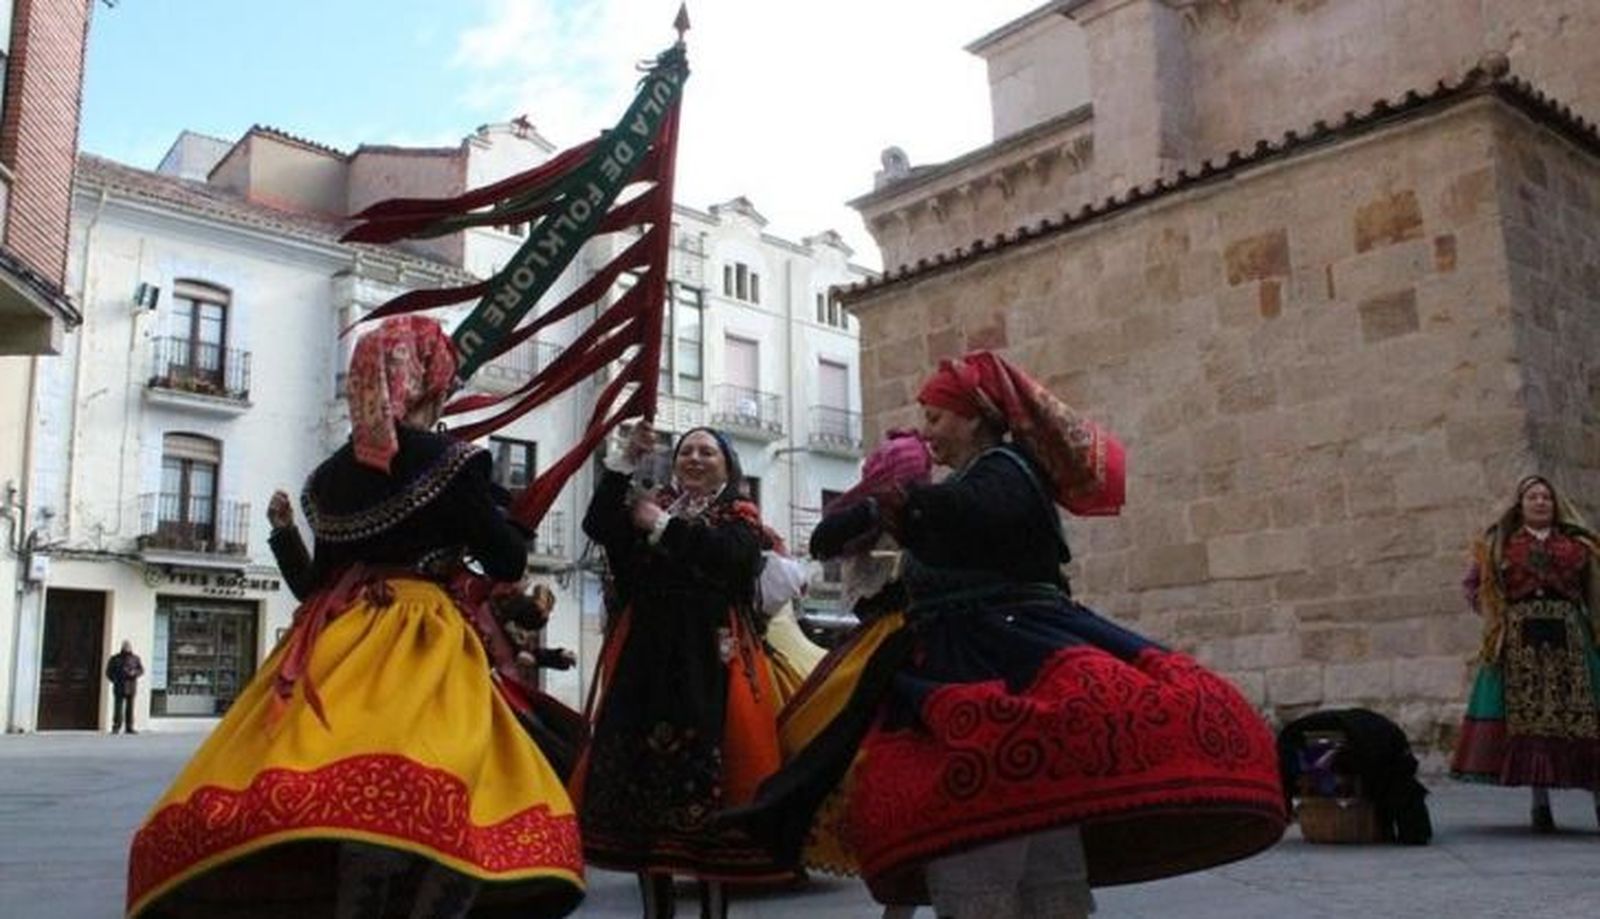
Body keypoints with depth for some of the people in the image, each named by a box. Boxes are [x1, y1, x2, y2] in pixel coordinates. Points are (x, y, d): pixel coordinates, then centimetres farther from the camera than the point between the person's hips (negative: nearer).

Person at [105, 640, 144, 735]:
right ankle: (116, 727, -2)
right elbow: (109, 672, 8)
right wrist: (115, 680, -7)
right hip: (119, 687, -1)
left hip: (131, 687, 1)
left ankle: (129, 727, 4)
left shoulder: (135, 658, 9)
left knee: (130, 708, 1)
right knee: (118, 708, -7)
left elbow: (141, 670, 7)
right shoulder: (115, 659, 6)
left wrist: (135, 672, -14)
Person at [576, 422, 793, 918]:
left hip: (711, 660, -3)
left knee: (706, 774, -8)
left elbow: (728, 553, -13)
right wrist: (627, 461, -3)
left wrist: (662, 525, -7)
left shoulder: (741, 517, 10)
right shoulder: (651, 504, 19)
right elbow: (596, 526, 2)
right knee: (640, 765, 1)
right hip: (646, 656, 3)